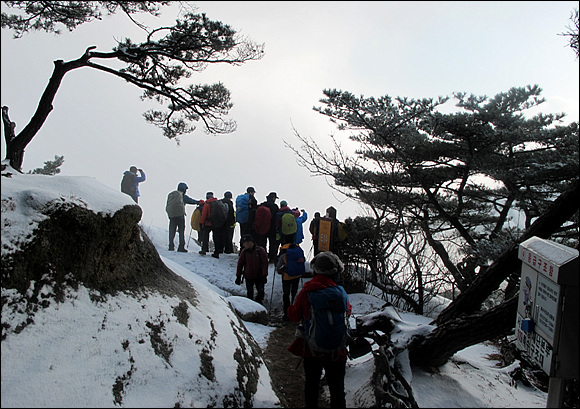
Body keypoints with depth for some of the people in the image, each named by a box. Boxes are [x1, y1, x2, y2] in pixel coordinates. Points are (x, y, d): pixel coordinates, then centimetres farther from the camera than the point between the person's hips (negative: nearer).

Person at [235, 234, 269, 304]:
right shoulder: (244, 251, -2)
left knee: (261, 293, -4)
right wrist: (238, 276, 4)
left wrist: (264, 275, -13)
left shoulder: (260, 250, -9)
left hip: (259, 277, -2)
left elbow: (265, 263, -8)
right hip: (248, 277, 2)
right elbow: (240, 264, 5)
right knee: (250, 294, 8)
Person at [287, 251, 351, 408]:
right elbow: (348, 311, 5)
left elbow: (294, 316, -3)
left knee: (311, 385, 20)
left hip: (311, 348, 1)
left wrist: (291, 308, 16)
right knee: (336, 388, 13)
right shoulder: (341, 292, -14)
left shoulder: (305, 292, -13)